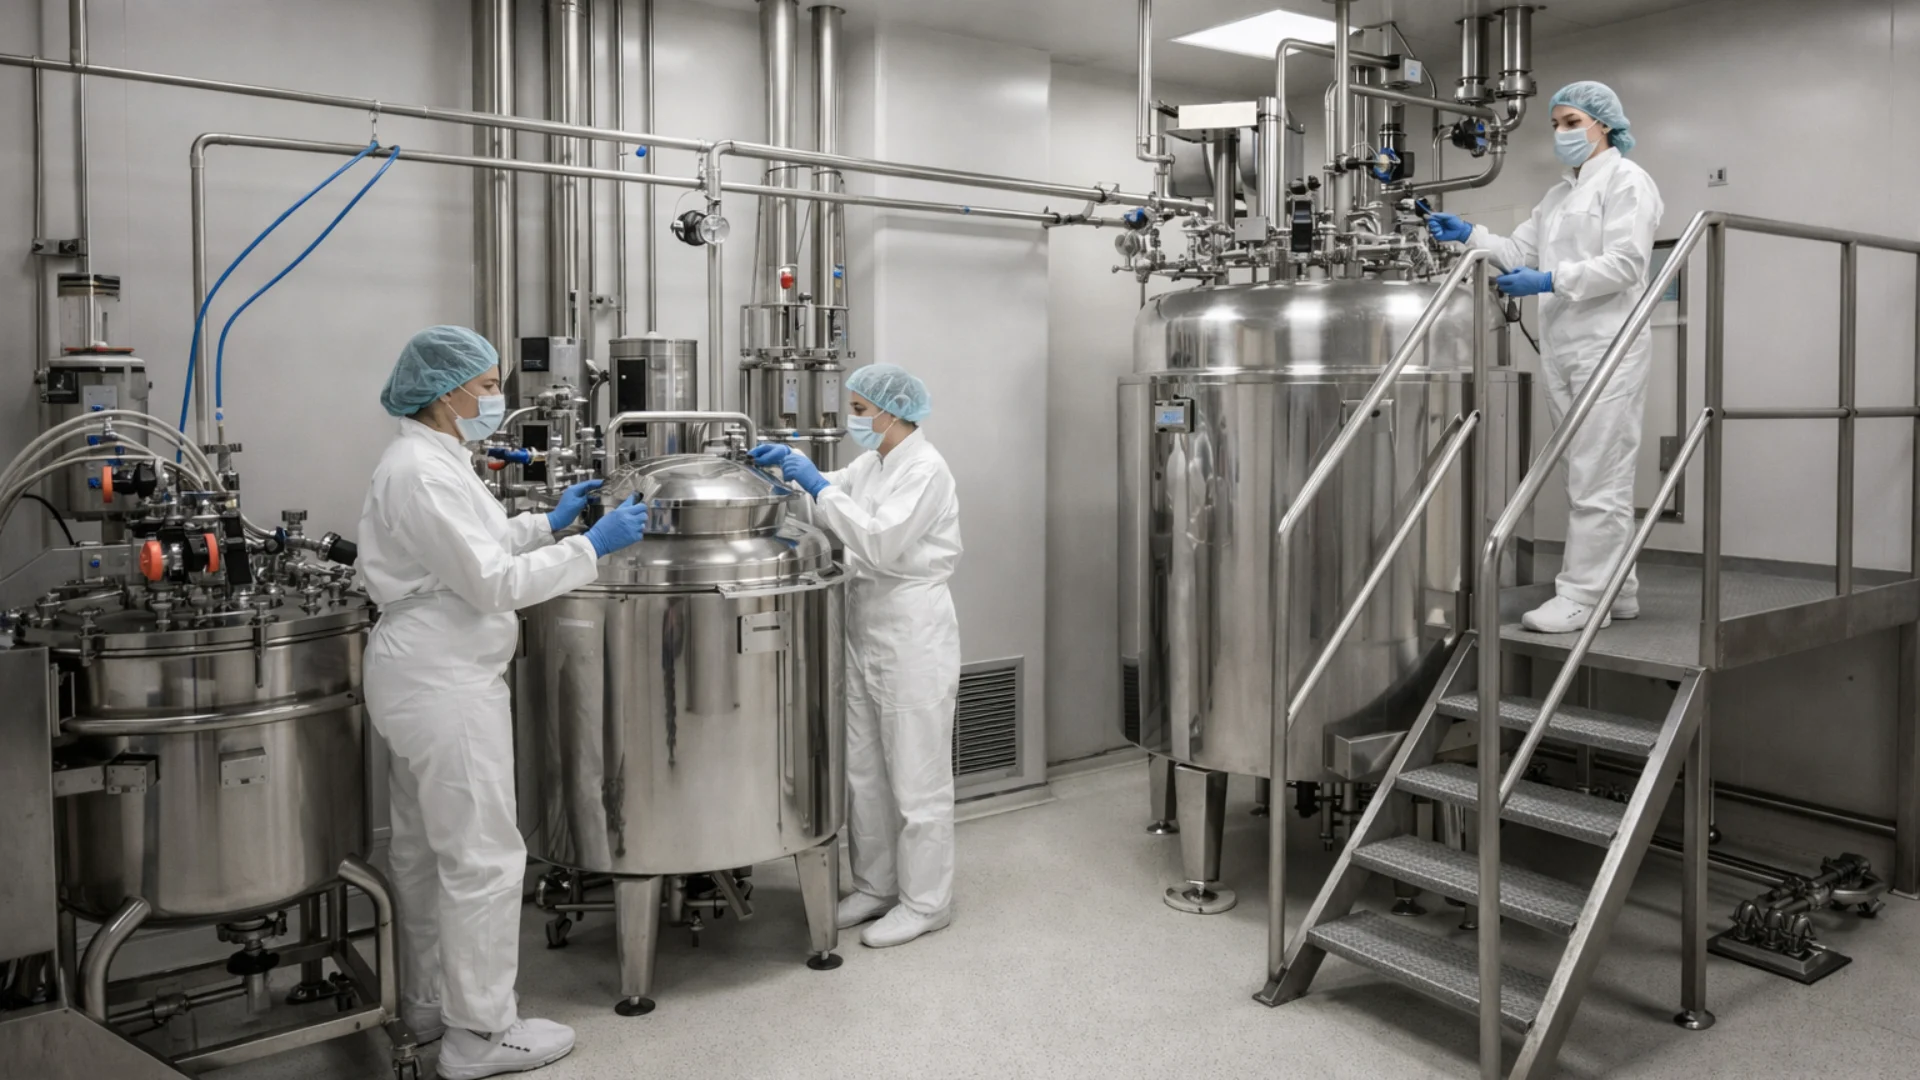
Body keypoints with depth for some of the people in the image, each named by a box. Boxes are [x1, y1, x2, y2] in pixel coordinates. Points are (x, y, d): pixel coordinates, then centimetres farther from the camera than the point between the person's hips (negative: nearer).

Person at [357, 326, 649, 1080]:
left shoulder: (426, 458, 12)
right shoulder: (424, 472, -20)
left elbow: (471, 548, 22)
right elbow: (492, 582, -23)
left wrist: (549, 523, 17)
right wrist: (593, 547, -20)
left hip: (427, 677, 11)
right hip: (446, 683, -11)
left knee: (424, 848, 18)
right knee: (483, 857, -3)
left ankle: (428, 1003, 32)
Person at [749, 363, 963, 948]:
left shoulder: (925, 470, -15)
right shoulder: (873, 463, 10)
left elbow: (880, 543, -24)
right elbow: (834, 491, 24)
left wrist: (819, 486, -20)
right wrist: (792, 461, 5)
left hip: (912, 632, -9)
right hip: (865, 625, 9)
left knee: (916, 774, 1)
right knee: (863, 770, 15)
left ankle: (925, 901, 13)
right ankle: (876, 884, 28)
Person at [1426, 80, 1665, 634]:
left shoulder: (1625, 180, -3)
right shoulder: (1560, 194, 23)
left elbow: (1625, 262, -14)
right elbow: (1521, 251, 18)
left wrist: (1550, 281, -18)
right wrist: (1470, 235, 6)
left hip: (1607, 346, -9)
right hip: (1562, 349, 9)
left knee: (1597, 477, -8)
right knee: (1591, 475, 11)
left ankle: (1582, 597, -7)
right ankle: (1617, 590, 18)